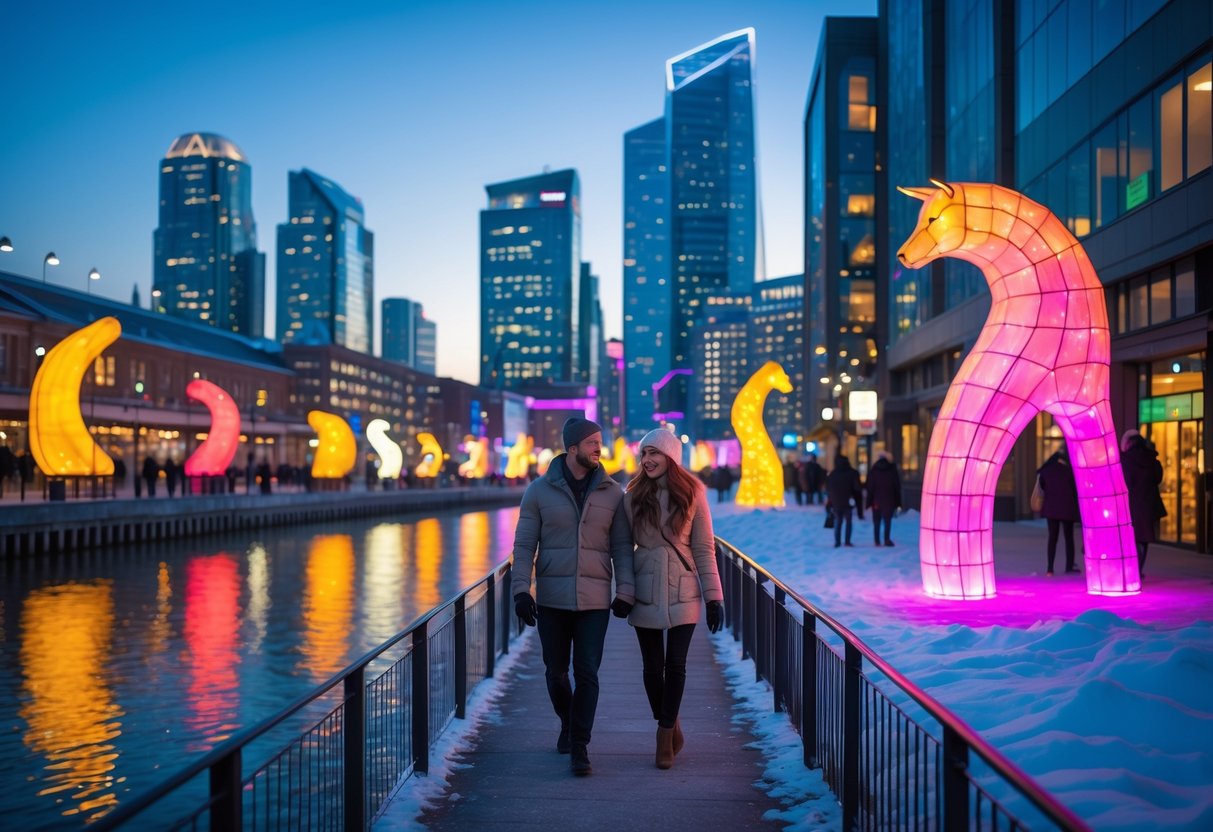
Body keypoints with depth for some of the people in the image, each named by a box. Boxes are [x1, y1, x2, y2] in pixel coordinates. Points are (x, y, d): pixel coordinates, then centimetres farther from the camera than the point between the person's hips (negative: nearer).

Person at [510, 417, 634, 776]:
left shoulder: (612, 493, 1)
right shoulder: (539, 491, -2)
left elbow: (621, 547, 2)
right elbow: (524, 545, -1)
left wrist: (625, 593, -5)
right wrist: (521, 590, -9)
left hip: (594, 599, 0)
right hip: (551, 598, 0)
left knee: (587, 674, -5)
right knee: (556, 671, 11)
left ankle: (579, 746, 6)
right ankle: (568, 723, 38)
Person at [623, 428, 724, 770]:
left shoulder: (692, 494, -2)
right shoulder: (634, 496, 2)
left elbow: (704, 548, -1)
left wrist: (714, 597, -4)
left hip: (682, 592, -1)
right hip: (645, 593, 2)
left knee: (675, 664, -2)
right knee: (653, 665, 7)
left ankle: (665, 736, 12)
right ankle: (670, 725, 28)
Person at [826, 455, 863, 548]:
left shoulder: (832, 474, 7)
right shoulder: (853, 473, -1)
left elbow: (828, 489, 8)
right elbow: (857, 489, -4)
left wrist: (830, 503, 14)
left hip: (836, 502, 2)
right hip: (848, 502, -2)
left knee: (837, 522, 9)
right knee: (848, 522, 8)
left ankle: (837, 542, 2)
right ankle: (847, 541, 4)